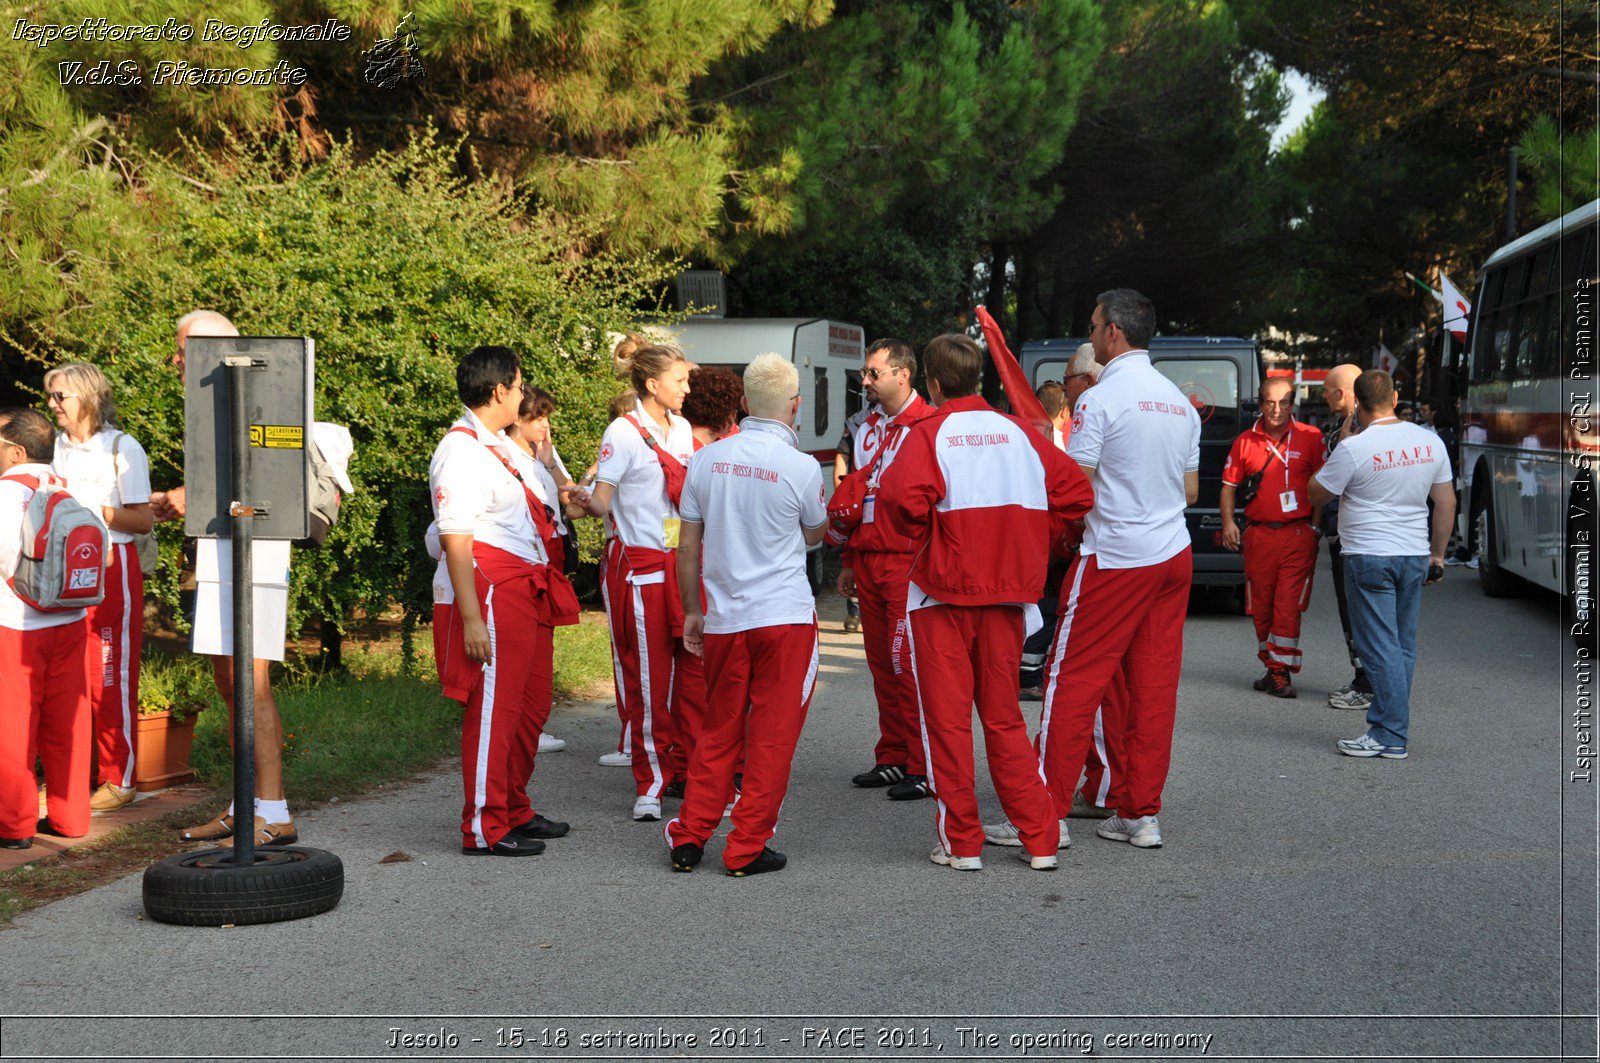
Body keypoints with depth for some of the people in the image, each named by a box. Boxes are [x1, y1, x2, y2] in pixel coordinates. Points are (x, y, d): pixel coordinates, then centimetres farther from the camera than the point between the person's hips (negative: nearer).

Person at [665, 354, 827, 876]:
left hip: (723, 618, 4)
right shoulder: (801, 467, -10)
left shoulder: (706, 459, 1)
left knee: (718, 731, 15)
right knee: (772, 735, 4)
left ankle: (689, 838, 15)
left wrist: (692, 611, 16)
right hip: (785, 616, -4)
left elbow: (688, 548, 7)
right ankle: (748, 848, 6)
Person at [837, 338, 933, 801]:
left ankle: (923, 768, -2)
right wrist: (849, 561, 22)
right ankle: (892, 759, 19)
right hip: (868, 561, 8)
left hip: (906, 560, -8)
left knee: (907, 662, -8)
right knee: (881, 662, 10)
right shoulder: (868, 428, 18)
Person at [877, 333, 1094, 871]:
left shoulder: (928, 433, -7)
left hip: (941, 592, -4)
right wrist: (1033, 546, 11)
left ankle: (961, 842, 8)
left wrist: (917, 542, -7)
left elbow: (902, 497, -25)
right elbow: (1075, 492, 1)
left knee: (946, 719, 5)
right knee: (1004, 717, 13)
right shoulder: (1018, 432, 6)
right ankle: (1040, 840, 11)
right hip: (1007, 591, 4)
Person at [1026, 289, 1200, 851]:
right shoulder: (1180, 401, 11)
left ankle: (1047, 812, -1)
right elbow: (1191, 490, 16)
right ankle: (1141, 814, 12)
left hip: (1114, 559, -7)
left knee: (1074, 682, -2)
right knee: (1154, 687, 8)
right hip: (1173, 555, 7)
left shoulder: (1101, 399, -12)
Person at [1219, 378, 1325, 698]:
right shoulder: (1246, 441, 8)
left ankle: (1282, 673, -3)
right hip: (1258, 535, 3)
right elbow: (1229, 485, 14)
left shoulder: (1310, 438, 1)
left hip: (1297, 534, -3)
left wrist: (1315, 526, -3)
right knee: (1261, 608, 9)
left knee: (1288, 608, -8)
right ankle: (1272, 668, 23)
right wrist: (1228, 522, 2)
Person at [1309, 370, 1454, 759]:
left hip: (1369, 557, -6)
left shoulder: (1354, 448, -14)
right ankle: (1386, 724, 17)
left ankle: (1391, 737, -2)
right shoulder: (1430, 442, 4)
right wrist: (1437, 553, 20)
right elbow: (1447, 502, 11)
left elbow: (1316, 495, -2)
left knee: (1381, 649, -3)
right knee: (1403, 646, 11)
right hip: (1415, 556, 6)